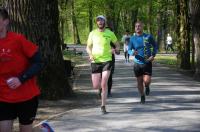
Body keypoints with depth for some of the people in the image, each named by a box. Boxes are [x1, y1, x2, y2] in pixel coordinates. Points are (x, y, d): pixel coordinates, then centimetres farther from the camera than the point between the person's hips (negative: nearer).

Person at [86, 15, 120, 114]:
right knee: (96, 86, 0)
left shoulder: (110, 33, 3)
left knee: (104, 85, -11)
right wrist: (90, 54, -7)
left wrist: (116, 50, -7)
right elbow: (88, 47, 13)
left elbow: (117, 45, 15)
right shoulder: (92, 33, 4)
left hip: (107, 61, -2)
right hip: (95, 61, 2)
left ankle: (103, 106, -1)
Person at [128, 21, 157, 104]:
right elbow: (129, 50, 5)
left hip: (147, 63, -1)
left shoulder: (148, 37, -3)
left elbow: (155, 46, 8)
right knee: (139, 81, 6)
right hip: (137, 63, 1)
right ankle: (142, 96, 28)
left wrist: (153, 55, -8)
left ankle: (147, 87, 25)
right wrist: (132, 53, -19)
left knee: (147, 81, -12)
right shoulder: (132, 39, -1)